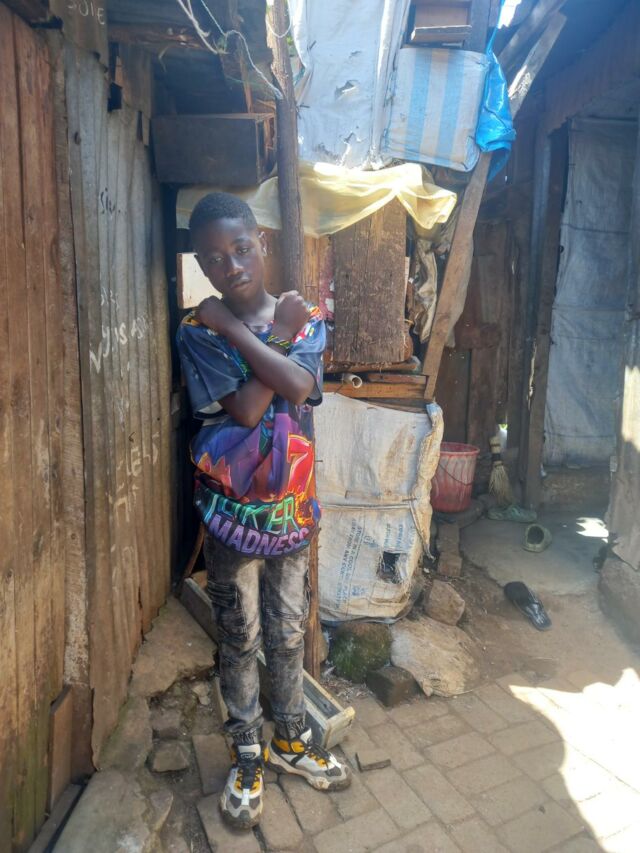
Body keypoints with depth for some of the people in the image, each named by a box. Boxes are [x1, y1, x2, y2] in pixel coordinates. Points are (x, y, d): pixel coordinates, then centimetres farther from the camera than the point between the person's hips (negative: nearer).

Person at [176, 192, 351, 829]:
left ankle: (289, 740, 42)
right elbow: (246, 407, -21)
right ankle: (247, 753, 38)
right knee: (239, 638, 15)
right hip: (232, 509, -2)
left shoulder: (306, 318, 0)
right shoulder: (197, 331, -9)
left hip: (293, 506, 3)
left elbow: (300, 386, -21)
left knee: (288, 633, 19)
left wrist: (232, 325, -17)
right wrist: (279, 330, -13)